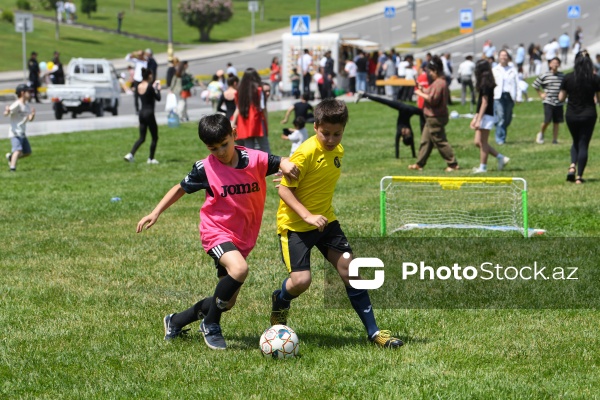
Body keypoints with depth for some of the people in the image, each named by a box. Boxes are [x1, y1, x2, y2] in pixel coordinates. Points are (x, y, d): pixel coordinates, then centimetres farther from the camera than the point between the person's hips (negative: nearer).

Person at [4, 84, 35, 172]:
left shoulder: (27, 105, 9)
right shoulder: (17, 104, -15)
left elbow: (30, 119, 11)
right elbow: (6, 114, -22)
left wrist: (32, 114, -10)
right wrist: (7, 111, -44)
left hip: (22, 133, 9)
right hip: (15, 133, -9)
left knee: (27, 152, 15)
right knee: (18, 150, -25)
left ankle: (10, 157, 32)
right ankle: (12, 168, -31)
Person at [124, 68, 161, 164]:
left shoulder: (139, 86, 6)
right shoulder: (149, 87, -16)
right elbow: (158, 98, -9)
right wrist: (158, 89, 5)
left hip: (141, 113, 7)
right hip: (149, 114, -7)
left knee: (142, 138, 11)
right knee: (155, 138, 8)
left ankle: (130, 154, -6)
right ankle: (151, 159, 11)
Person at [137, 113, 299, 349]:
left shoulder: (254, 160, -7)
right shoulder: (205, 169, -9)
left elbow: (283, 163, 0)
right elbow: (181, 189, 4)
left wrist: (286, 166, -25)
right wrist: (155, 213, 0)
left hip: (243, 239, 4)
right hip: (217, 232, -4)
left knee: (227, 302, 10)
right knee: (239, 269, -34)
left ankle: (175, 322, 33)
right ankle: (211, 326, -15)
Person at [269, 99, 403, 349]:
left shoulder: (338, 151, 3)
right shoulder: (306, 153, -21)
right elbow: (284, 189, -19)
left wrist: (321, 214, 15)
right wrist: (308, 216, -29)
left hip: (325, 220, 6)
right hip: (295, 224, -6)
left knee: (350, 270, -2)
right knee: (301, 280, -14)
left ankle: (373, 331, 3)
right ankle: (279, 302, 23)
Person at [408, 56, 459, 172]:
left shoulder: (439, 83, -19)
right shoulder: (441, 82, 14)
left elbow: (432, 99, -25)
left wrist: (421, 93, -14)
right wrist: (423, 89, 13)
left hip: (435, 118, -11)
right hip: (432, 118, 11)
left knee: (440, 141, -6)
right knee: (425, 140, 14)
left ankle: (453, 164, -2)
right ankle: (419, 164, 20)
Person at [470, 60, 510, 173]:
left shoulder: (485, 84, -15)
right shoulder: (486, 83, 14)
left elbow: (484, 103, -17)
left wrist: (478, 120, -18)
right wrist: (475, 118, 24)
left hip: (486, 116, -10)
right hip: (484, 116, 10)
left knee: (482, 142, -2)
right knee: (478, 142, 11)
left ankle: (483, 167, 4)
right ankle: (501, 158, 15)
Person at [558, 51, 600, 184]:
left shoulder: (568, 78, -6)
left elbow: (561, 98, 0)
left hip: (571, 115, 2)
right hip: (588, 115, -2)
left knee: (576, 142, 21)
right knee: (583, 144, 6)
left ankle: (572, 166, -2)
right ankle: (579, 176, 0)